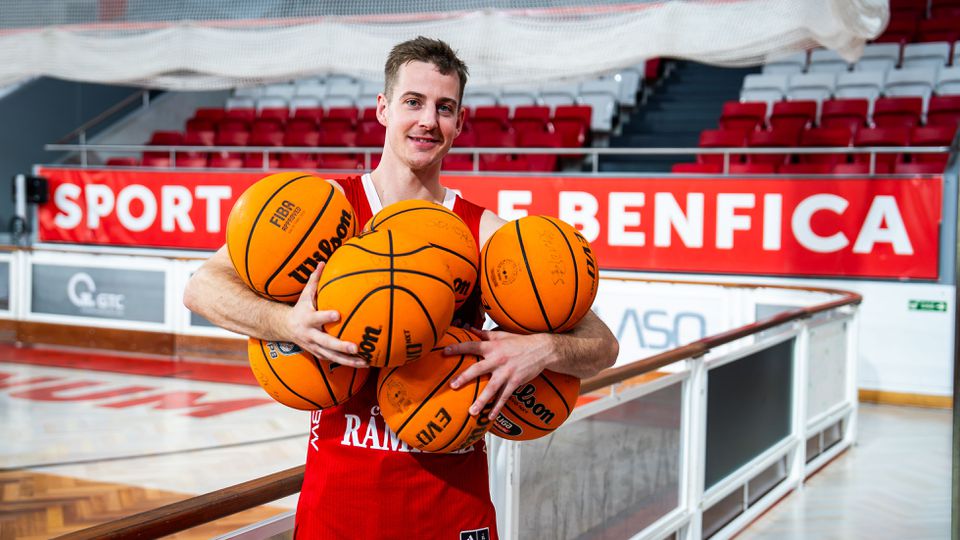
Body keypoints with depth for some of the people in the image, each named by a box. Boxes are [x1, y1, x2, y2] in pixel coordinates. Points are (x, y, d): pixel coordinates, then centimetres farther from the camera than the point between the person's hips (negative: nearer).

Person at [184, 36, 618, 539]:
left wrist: (544, 349, -23)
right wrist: (288, 323, -26)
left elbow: (603, 346, -1)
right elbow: (202, 287, -9)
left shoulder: (485, 233, -2)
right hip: (338, 499, -1)